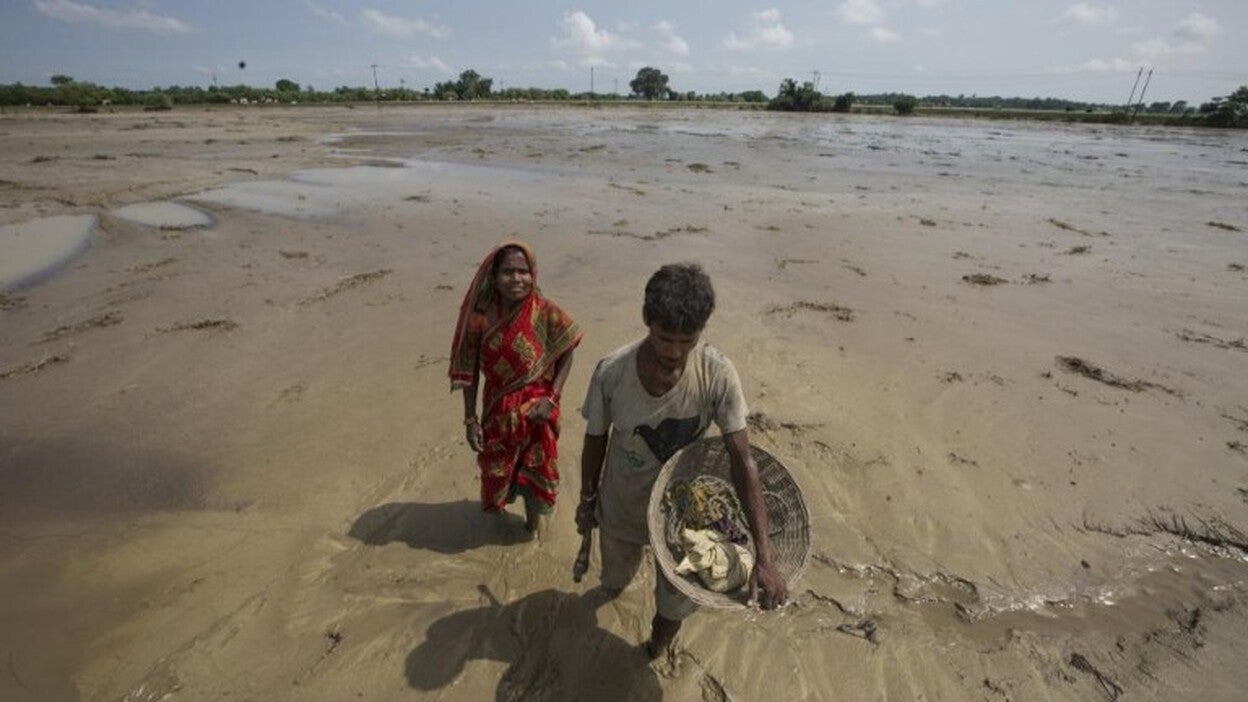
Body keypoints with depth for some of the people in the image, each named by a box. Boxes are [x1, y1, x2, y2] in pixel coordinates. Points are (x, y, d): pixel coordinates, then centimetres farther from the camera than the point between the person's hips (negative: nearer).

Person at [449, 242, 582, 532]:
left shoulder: (545, 312, -18)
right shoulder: (481, 315, -16)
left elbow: (566, 354, -6)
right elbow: (468, 370, -8)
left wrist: (552, 398, -14)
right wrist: (470, 419, -7)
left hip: (536, 410, -1)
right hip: (498, 411, 1)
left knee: (535, 469, 18)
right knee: (496, 470, 22)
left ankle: (532, 520, 47)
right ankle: (499, 507, 54)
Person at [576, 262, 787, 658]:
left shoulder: (717, 375, -27)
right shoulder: (612, 372, -25)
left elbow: (742, 462, -25)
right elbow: (595, 441, -8)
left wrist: (764, 556, -29)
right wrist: (587, 501, 4)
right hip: (621, 508, 1)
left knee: (677, 602, 19)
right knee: (614, 580, 27)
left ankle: (658, 649, 55)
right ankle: (616, 582, 66)